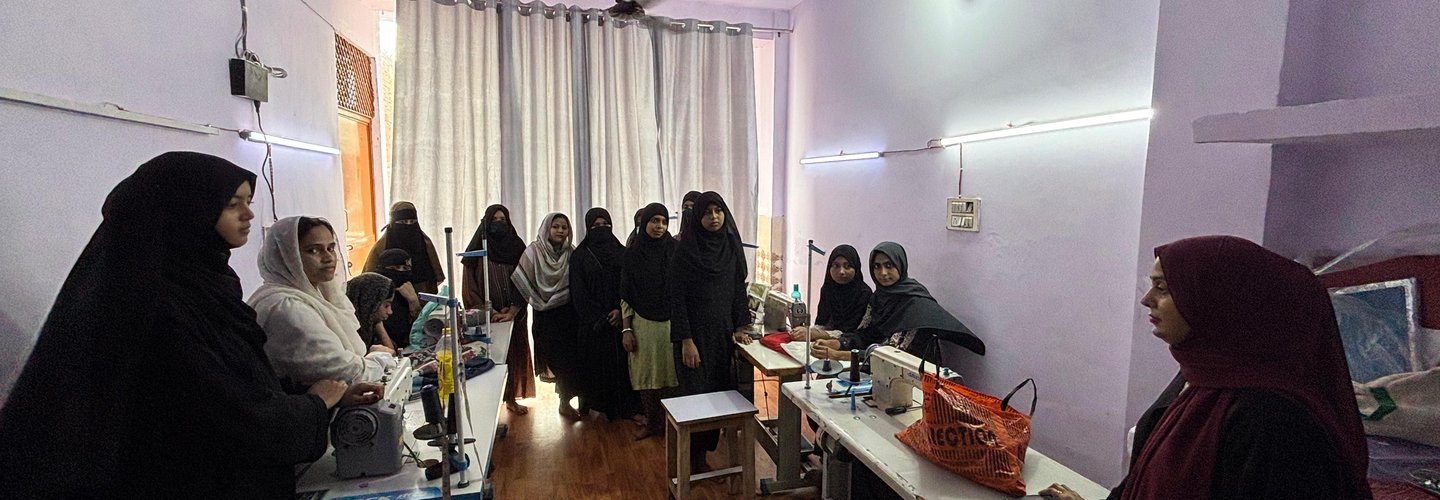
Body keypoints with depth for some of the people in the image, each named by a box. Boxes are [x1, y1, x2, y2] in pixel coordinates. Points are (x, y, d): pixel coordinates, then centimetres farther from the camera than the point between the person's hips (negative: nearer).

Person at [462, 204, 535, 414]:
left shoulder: (517, 248, 4)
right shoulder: (477, 250, 0)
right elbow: (471, 288, -3)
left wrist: (512, 312, -11)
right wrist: (490, 312, -12)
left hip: (514, 316, 2)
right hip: (486, 317, -2)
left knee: (514, 355, 7)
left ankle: (511, 398, 20)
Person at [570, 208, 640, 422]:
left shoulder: (621, 252, 7)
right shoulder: (579, 256, 2)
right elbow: (579, 292, -3)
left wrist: (621, 310, -11)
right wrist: (599, 319, -10)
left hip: (620, 318, 2)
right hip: (593, 322, -1)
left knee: (622, 361, 1)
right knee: (598, 363, 2)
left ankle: (628, 407, 9)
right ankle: (602, 407, 15)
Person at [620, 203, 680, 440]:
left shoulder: (676, 250, -2)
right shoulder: (631, 253, 0)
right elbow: (625, 296, 2)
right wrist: (626, 329, -2)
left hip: (671, 322, -1)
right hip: (642, 324, 1)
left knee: (670, 374, 5)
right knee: (646, 375, 9)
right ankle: (651, 422, 26)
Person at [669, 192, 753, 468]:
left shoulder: (731, 246, 5)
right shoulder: (685, 250, -9)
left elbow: (739, 288, 11)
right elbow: (677, 296, -11)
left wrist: (740, 326, 4)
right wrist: (685, 340, -15)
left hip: (723, 332, 5)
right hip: (695, 333, -5)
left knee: (720, 391, 8)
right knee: (696, 393, 1)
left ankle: (707, 447, 26)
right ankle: (693, 456, 18)